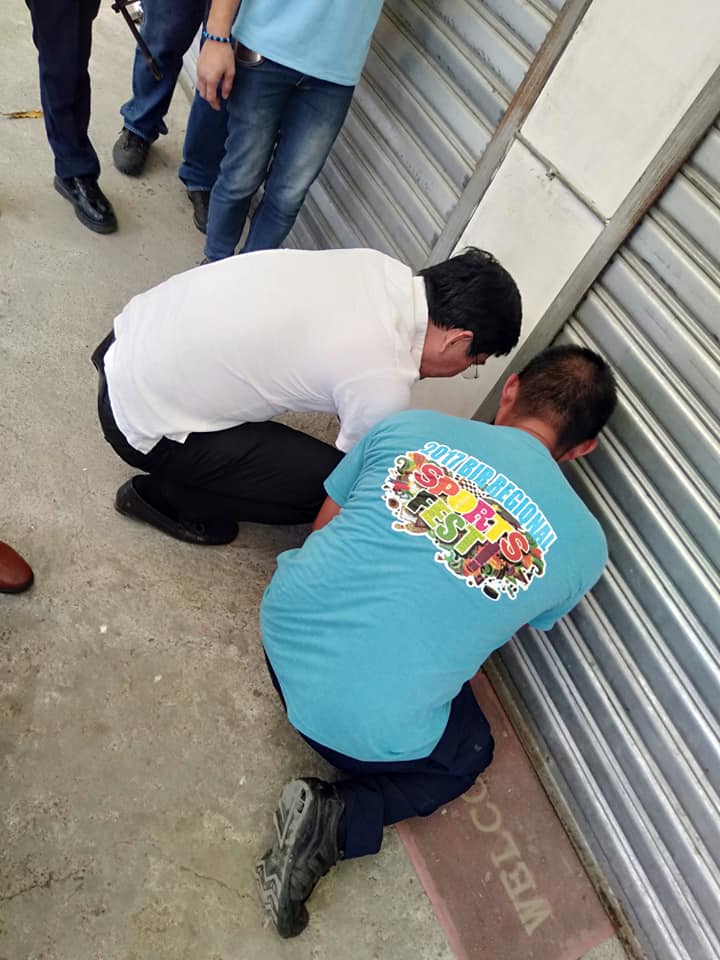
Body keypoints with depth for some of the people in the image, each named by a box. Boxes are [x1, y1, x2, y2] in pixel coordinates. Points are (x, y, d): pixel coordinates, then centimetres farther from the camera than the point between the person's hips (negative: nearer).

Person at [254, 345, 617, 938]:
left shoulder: (411, 427, -3)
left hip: (284, 629, 4)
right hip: (370, 729, -3)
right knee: (468, 755, 28)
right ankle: (338, 820, 5)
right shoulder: (583, 543, -6)